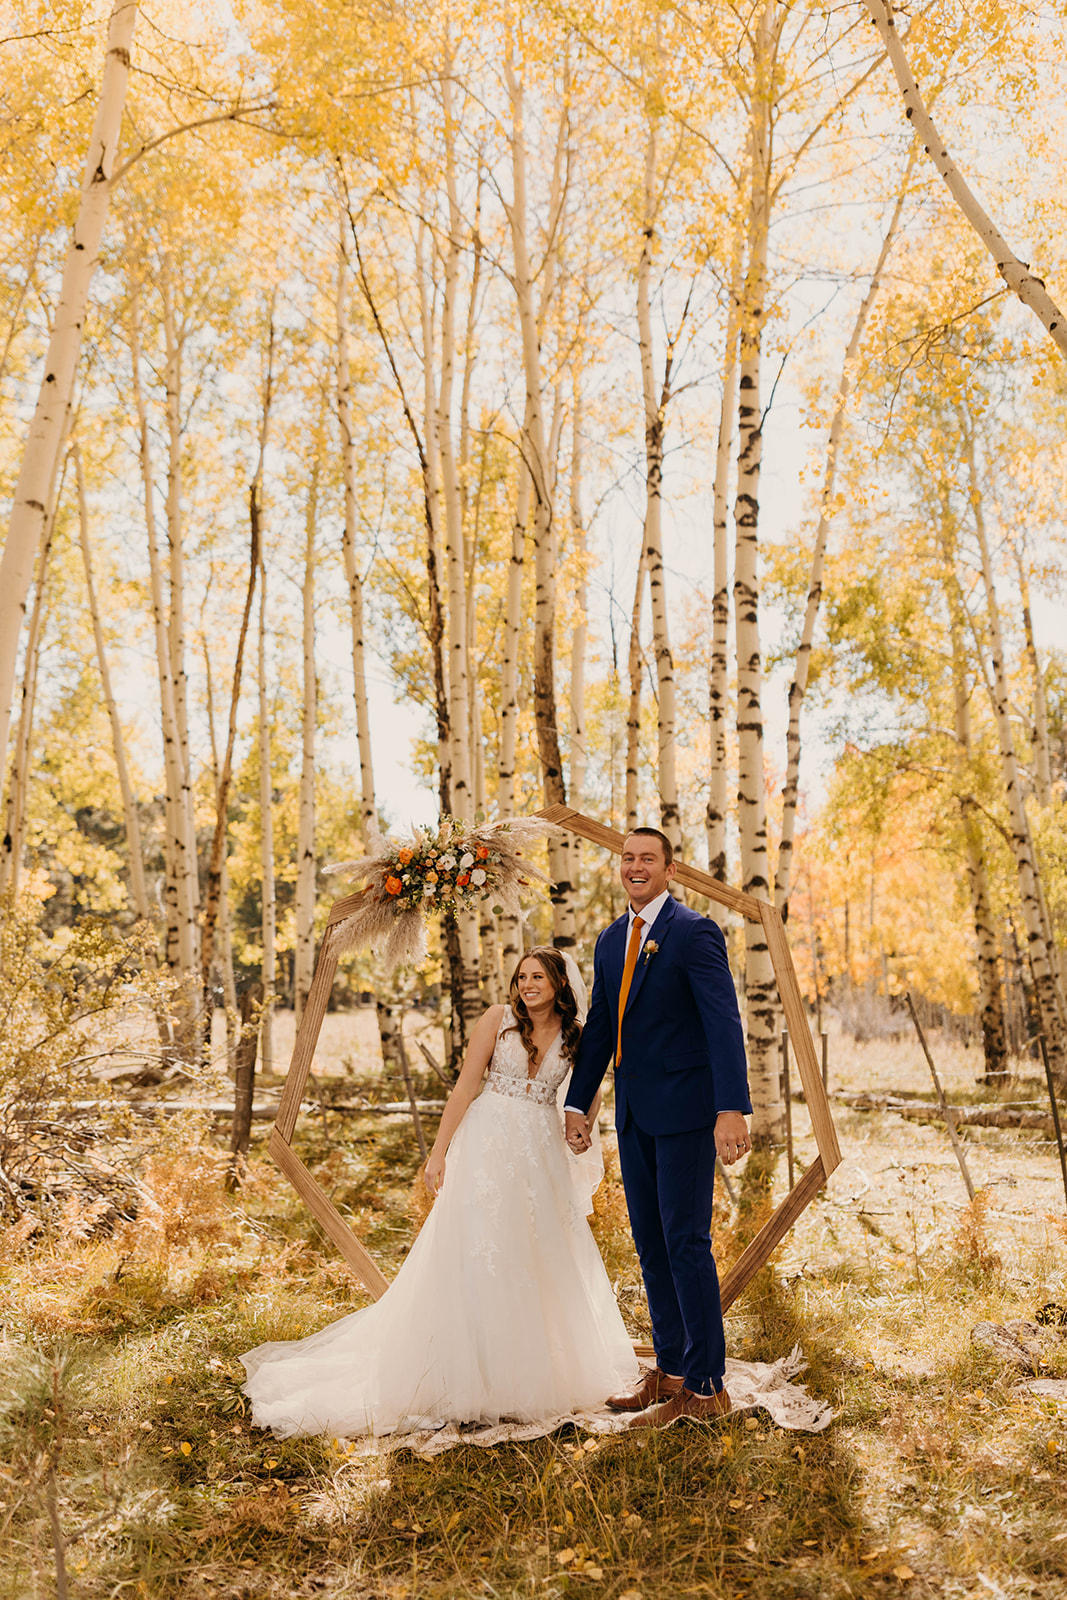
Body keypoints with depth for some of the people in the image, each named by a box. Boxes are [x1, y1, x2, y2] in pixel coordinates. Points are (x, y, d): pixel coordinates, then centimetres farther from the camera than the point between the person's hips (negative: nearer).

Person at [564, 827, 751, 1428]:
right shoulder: (611, 940, 12)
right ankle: (670, 1371, 27)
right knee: (650, 1243, 14)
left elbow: (724, 1023, -18)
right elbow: (600, 1027, 17)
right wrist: (578, 1104, 16)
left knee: (686, 1242, -2)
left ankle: (705, 1388, 11)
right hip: (634, 1112, 8)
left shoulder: (695, 932, -11)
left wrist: (732, 1109, -26)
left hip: (684, 1109, -8)